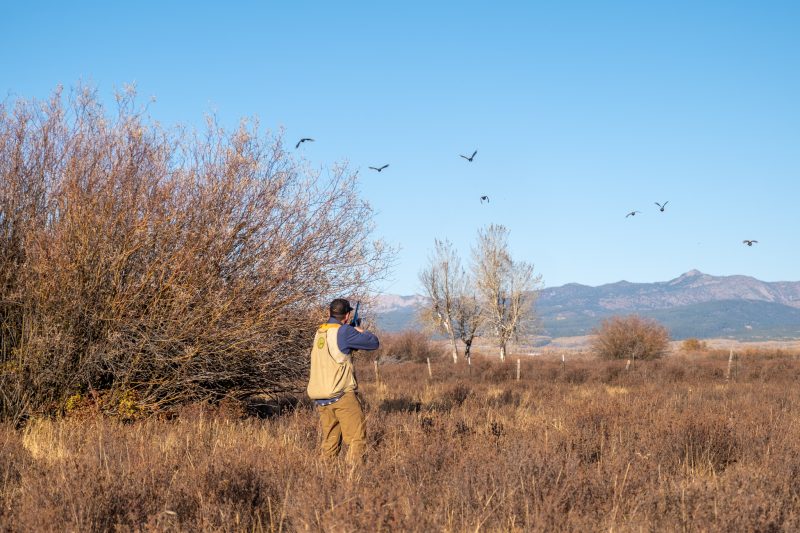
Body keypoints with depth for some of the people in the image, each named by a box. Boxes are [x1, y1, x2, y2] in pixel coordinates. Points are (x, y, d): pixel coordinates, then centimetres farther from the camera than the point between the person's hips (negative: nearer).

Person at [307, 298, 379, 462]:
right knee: (357, 438, -4)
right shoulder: (344, 331, -10)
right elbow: (374, 343, -6)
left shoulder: (319, 332, 12)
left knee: (330, 439, 12)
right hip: (342, 395, -7)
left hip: (321, 398, 7)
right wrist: (360, 331, 12)